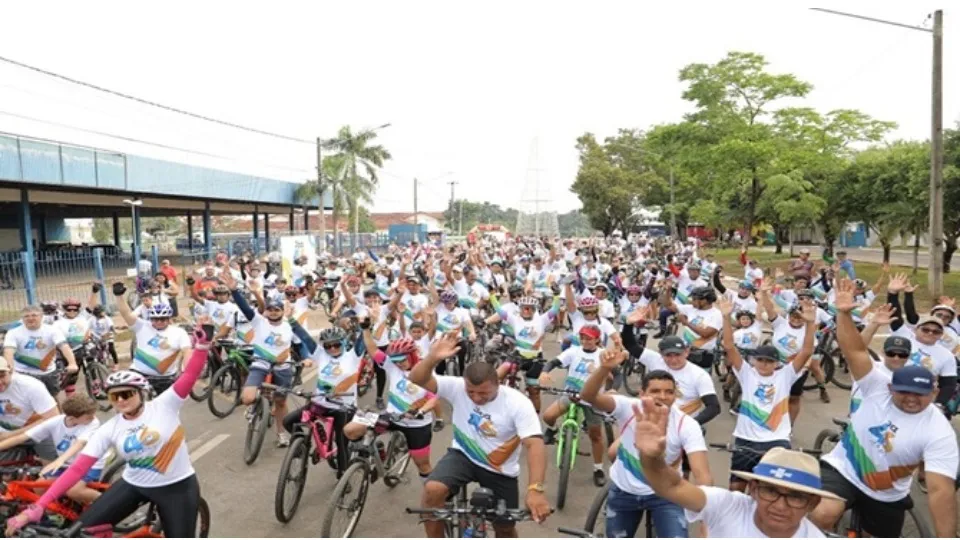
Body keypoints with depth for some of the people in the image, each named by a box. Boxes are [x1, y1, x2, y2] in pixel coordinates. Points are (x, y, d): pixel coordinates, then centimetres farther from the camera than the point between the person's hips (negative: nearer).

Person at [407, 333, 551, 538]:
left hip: (500, 470, 0)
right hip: (463, 456, 1)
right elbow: (416, 379, -24)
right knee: (432, 489, -27)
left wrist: (535, 490, -45)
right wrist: (433, 358, -46)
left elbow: (535, 445, -32)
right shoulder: (456, 387, -18)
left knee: (505, 528, 11)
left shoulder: (518, 403, -24)